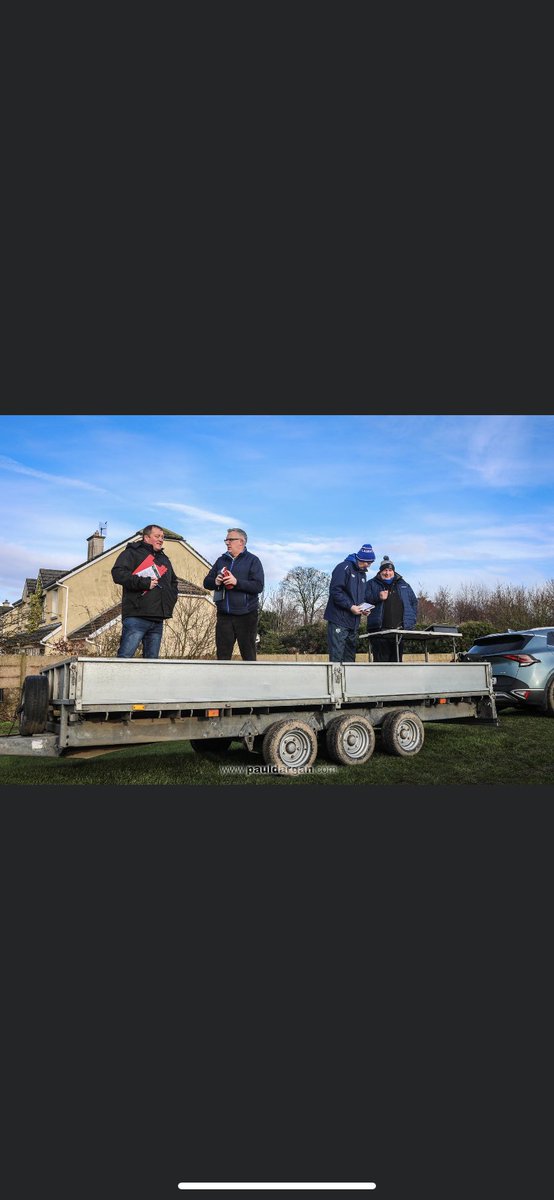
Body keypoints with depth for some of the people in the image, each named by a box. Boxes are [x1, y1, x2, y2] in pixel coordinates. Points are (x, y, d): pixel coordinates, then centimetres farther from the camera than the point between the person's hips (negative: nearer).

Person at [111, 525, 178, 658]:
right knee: (125, 656, -12)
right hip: (136, 617, -7)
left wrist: (171, 600, 18)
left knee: (152, 659, 7)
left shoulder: (164, 559, 26)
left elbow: (173, 582, 38)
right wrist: (145, 583, -13)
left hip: (158, 619, 7)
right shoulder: (133, 552, 4)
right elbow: (118, 573, -11)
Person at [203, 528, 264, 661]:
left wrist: (237, 582, -22)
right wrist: (215, 582, -8)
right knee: (222, 654, 5)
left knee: (248, 655, 3)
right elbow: (206, 582, 15)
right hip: (224, 615, 5)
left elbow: (258, 586, -12)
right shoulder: (221, 560, 16)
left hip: (246, 615, -4)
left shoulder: (252, 560, 0)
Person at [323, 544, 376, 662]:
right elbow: (335, 591, -17)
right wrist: (350, 606, -20)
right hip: (339, 619, -8)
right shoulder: (343, 568, -8)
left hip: (353, 622, 8)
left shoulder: (362, 574, 19)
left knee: (350, 655, 12)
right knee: (337, 655, -9)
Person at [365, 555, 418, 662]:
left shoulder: (403, 585, 19)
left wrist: (412, 620, 8)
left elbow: (413, 602, 19)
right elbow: (365, 599, 0)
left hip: (400, 629, 3)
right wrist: (378, 597, -17)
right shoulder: (372, 584, 11)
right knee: (381, 659, -7)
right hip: (379, 629, -3)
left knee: (397, 659, 5)